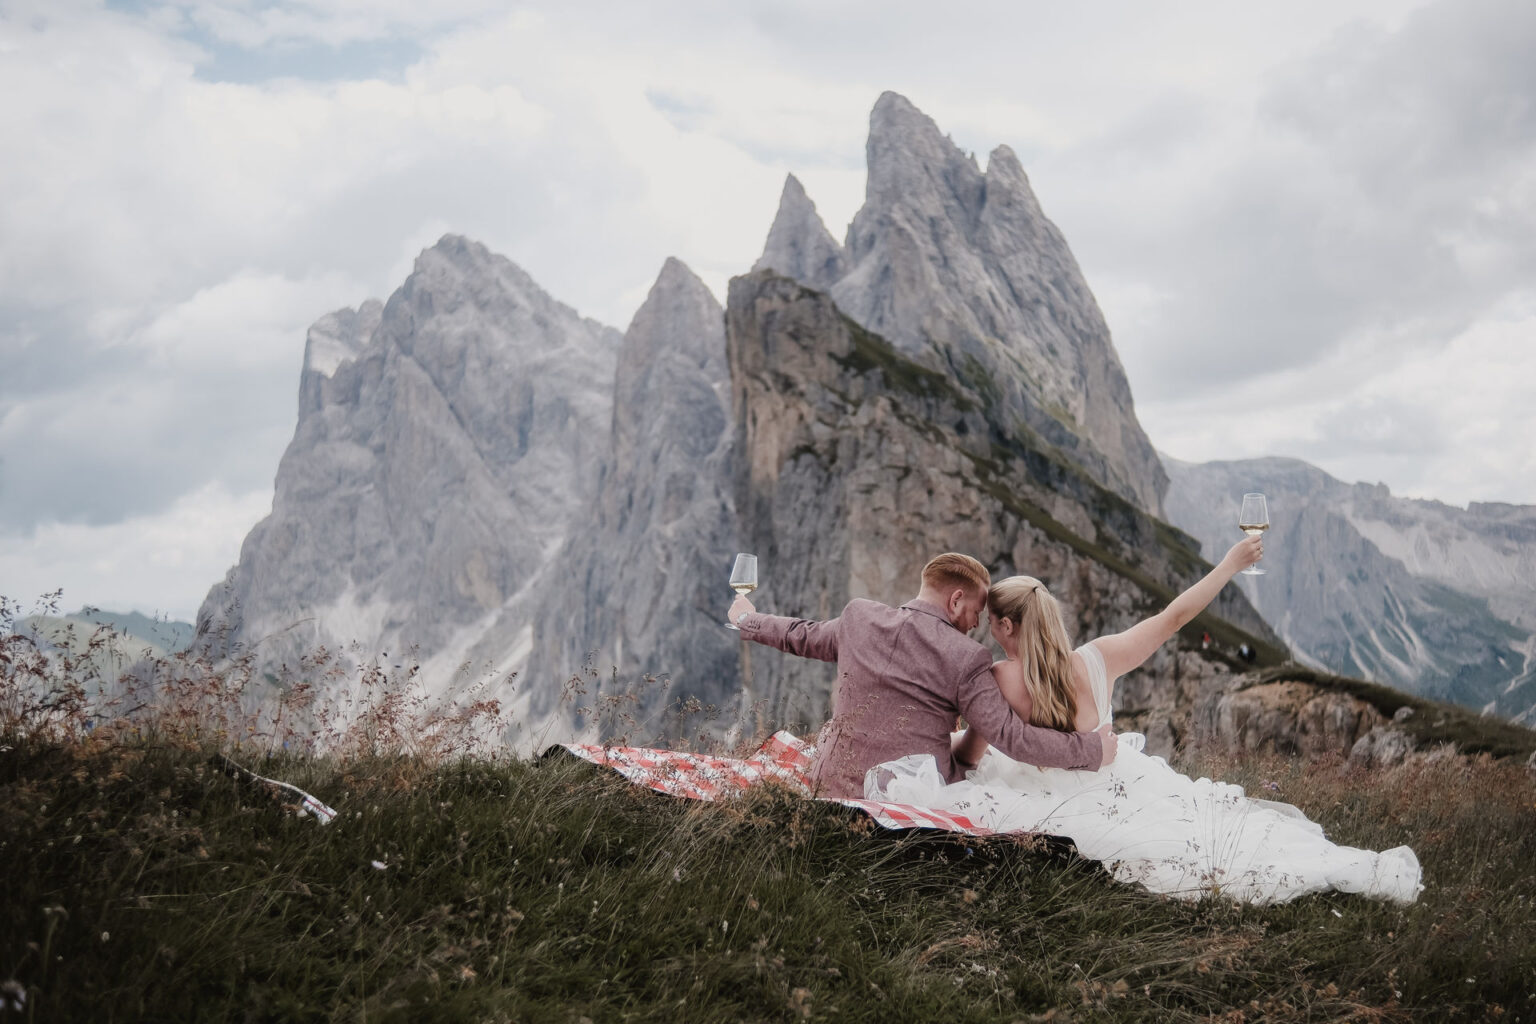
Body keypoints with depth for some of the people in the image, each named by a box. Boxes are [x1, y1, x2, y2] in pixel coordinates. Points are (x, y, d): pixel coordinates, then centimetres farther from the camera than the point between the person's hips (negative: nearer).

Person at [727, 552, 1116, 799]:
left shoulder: (859, 617, 1)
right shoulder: (967, 659, -13)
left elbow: (804, 637, 20)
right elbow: (1011, 736, -15)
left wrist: (750, 621, 41)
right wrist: (1092, 750, -4)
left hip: (837, 786, 5)